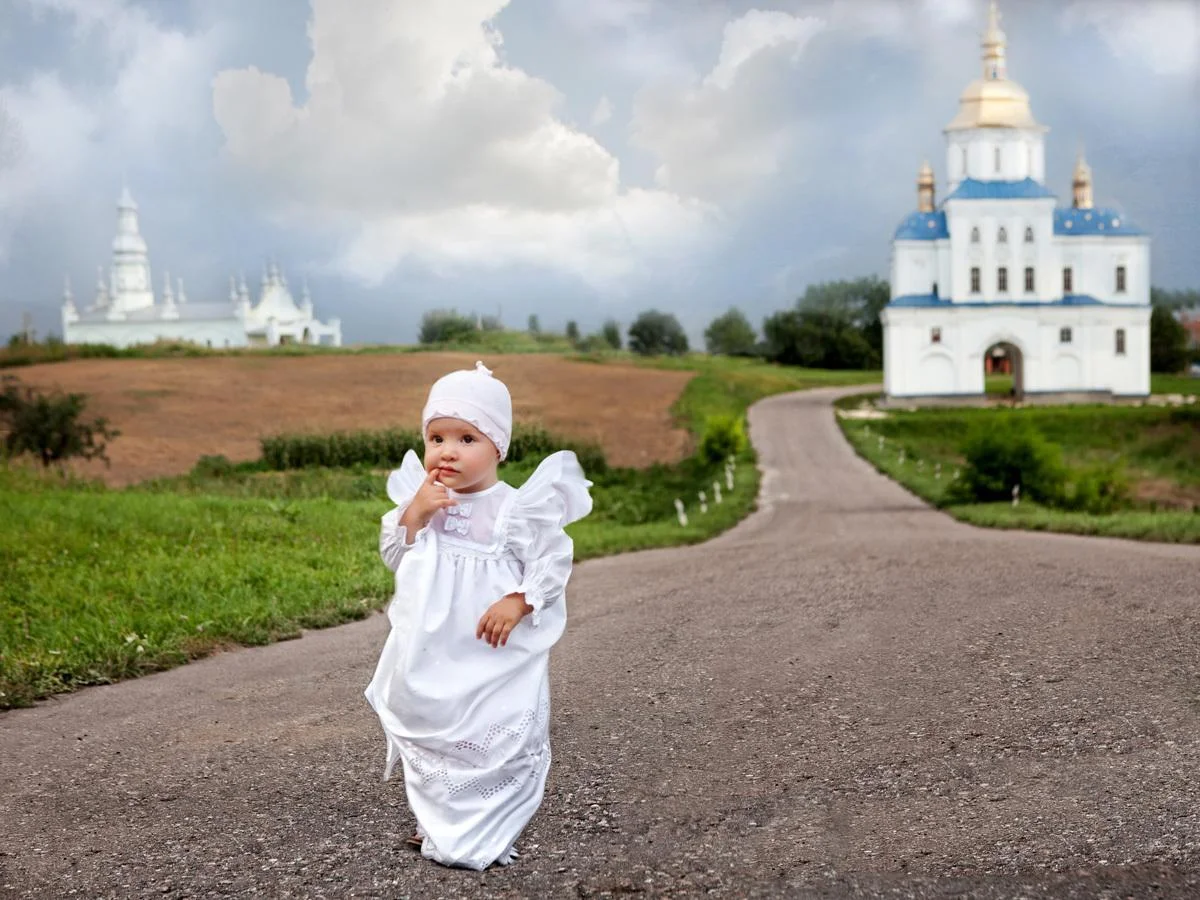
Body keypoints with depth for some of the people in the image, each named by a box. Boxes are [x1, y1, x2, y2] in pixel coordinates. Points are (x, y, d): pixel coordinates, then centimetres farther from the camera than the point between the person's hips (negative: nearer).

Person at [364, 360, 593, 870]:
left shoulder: (517, 508, -12)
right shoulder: (422, 501, 0)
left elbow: (553, 561, -12)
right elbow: (393, 556, -2)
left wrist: (518, 602, -24)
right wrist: (414, 512, -16)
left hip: (496, 658, -4)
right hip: (432, 658, 5)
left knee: (496, 743, 1)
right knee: (429, 733, 17)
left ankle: (485, 837, 18)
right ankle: (438, 823, 36)